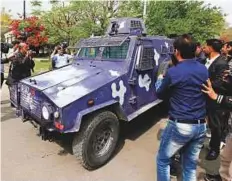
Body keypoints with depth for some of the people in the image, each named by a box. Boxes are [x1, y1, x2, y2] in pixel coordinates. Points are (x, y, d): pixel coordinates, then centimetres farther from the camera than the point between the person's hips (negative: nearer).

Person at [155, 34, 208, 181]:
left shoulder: (173, 72, -15)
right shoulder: (204, 70, 3)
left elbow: (160, 94, 1)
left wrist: (160, 79, 19)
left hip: (180, 125, -6)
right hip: (201, 126, 6)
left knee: (163, 160, 15)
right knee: (191, 165, 20)